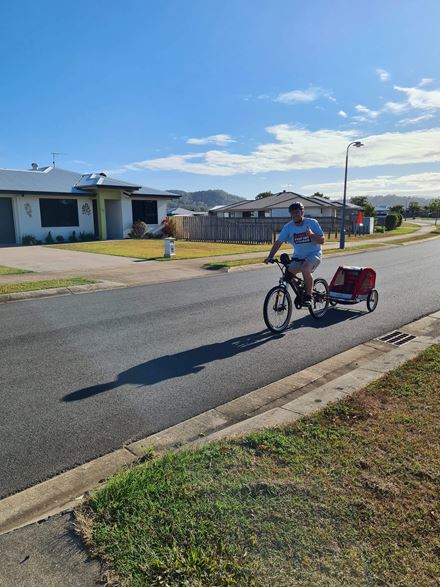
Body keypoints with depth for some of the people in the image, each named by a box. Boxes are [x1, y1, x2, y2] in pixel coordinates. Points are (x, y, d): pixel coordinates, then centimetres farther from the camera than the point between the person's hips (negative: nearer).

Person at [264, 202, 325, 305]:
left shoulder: (312, 223, -10)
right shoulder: (288, 227, -5)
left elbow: (321, 241, -11)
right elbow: (278, 242, -8)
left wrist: (311, 234, -30)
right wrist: (270, 257, -20)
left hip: (313, 254, -4)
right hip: (298, 256, 4)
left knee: (305, 269, -31)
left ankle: (309, 295, -11)